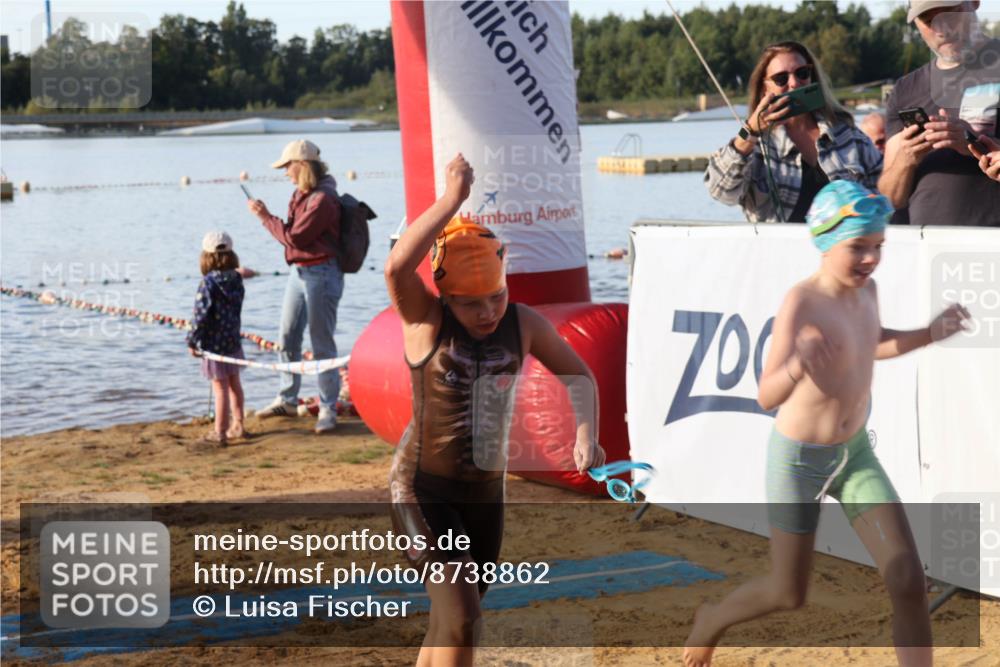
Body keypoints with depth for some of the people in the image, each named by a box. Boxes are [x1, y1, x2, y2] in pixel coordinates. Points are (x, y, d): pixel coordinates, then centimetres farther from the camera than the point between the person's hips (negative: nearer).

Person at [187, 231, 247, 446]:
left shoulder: (208, 283, -18)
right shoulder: (236, 280, 1)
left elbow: (201, 315, -18)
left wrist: (192, 341, -9)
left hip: (213, 343, -6)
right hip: (233, 340, 6)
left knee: (220, 387, -2)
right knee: (234, 383, 18)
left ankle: (220, 432, 3)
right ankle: (237, 426, 29)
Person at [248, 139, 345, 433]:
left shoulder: (322, 199, -19)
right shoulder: (302, 194, 11)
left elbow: (294, 237, -19)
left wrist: (265, 217, -12)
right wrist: (265, 215, 5)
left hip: (320, 274, -10)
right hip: (298, 271, 10)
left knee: (322, 343, -3)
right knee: (287, 339, 15)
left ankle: (328, 410, 4)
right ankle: (287, 400, 28)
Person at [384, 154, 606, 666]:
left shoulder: (523, 323, -1)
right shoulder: (425, 319, -12)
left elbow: (577, 374, 12)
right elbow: (396, 266, -33)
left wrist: (586, 434, -5)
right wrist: (452, 199, -30)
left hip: (486, 493, 5)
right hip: (422, 489, -5)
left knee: (448, 623, 16)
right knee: (462, 621, -16)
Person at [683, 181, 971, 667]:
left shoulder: (865, 288, -6)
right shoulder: (801, 300, -27)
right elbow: (766, 397, -32)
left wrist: (929, 334, 0)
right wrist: (798, 366, -54)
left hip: (856, 454, 6)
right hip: (799, 460, -5)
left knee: (908, 581, -7)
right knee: (789, 595, 11)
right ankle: (711, 621, 43)